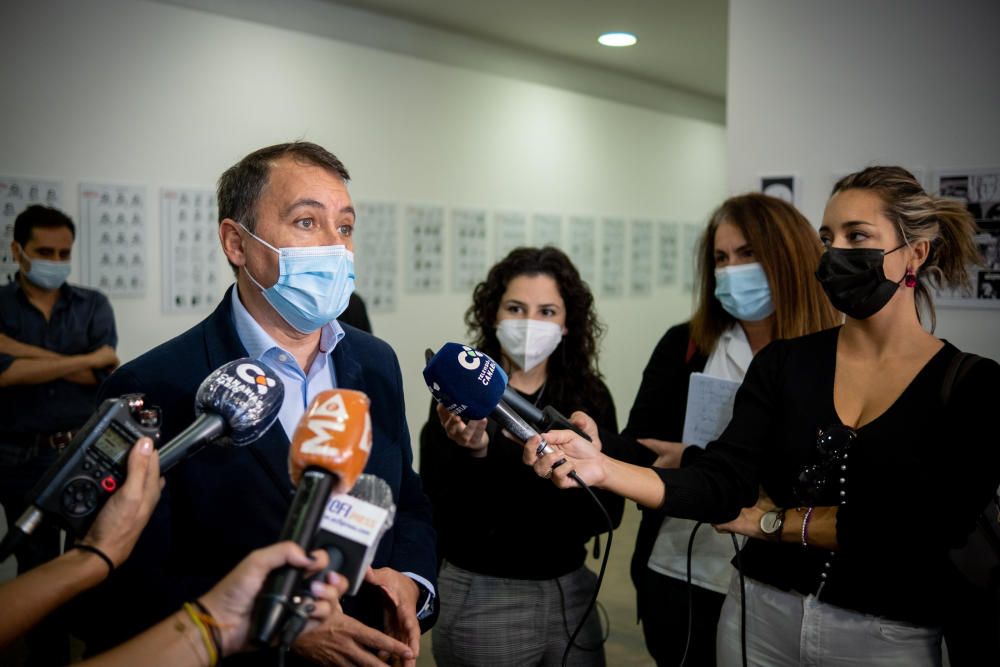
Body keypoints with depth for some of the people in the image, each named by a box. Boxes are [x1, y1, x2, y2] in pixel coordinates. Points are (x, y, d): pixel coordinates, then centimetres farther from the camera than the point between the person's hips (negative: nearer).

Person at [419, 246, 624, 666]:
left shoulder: (590, 396, -1)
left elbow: (609, 510, -3)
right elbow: (438, 515, -14)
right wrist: (474, 454, -30)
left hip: (570, 593, 4)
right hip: (481, 598, -3)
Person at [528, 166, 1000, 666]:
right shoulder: (785, 362, -2)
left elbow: (923, 528, -16)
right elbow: (721, 483, -11)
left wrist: (771, 521, -10)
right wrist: (604, 469, -26)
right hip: (761, 612, 2)